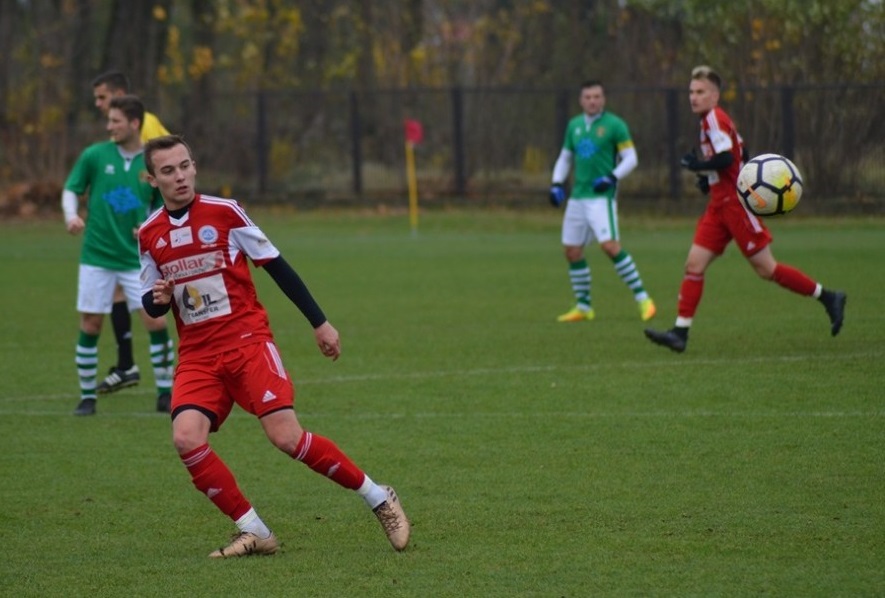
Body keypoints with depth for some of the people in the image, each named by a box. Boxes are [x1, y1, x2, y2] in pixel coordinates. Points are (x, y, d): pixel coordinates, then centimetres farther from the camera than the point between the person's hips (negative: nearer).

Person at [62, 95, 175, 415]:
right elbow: (71, 189, 4)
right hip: (96, 256, 0)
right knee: (90, 325, 2)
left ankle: (165, 394, 3)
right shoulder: (94, 155, -3)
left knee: (156, 321, -8)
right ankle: (87, 396, 15)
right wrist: (71, 216, -16)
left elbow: (162, 206, 9)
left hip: (137, 258, 0)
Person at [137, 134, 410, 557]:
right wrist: (158, 300, -10)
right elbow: (150, 303, 15)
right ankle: (253, 532, -7)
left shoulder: (224, 212, -5)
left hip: (246, 340, -3)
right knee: (186, 439, -20)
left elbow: (276, 266, 1)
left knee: (286, 436, -16)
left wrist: (319, 322, 1)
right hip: (197, 355, 3)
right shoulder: (149, 234, 6)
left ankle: (379, 500, 3)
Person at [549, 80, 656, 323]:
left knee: (610, 246, -20)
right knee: (571, 250, 6)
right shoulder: (574, 126, 13)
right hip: (577, 197, 7)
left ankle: (642, 298, -14)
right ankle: (583, 307, 18)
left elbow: (630, 158, -5)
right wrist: (557, 183, 10)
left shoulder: (614, 125, -5)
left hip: (601, 196, -7)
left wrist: (612, 177, -20)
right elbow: (565, 157, 24)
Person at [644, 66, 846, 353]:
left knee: (766, 269, -4)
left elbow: (725, 158, -26)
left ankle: (828, 298, 8)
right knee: (694, 265, 0)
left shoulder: (714, 118, -14)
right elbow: (738, 155, 23)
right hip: (720, 205, 10)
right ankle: (680, 332, -4)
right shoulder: (714, 120, 16)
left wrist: (698, 166, -12)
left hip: (736, 203, -10)